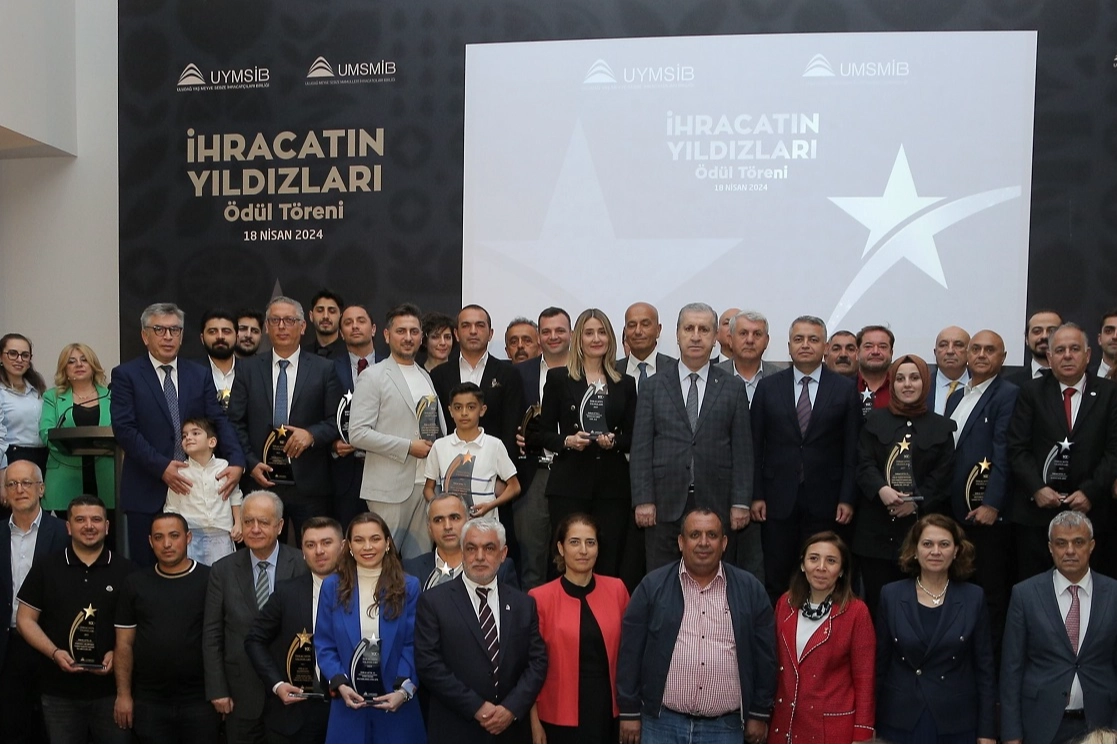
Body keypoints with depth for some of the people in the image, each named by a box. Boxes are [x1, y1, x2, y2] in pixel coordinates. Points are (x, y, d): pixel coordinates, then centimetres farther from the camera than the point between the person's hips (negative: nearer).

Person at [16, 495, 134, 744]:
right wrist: (54, 653, -11)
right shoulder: (45, 568, 4)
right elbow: (25, 619, 4)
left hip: (113, 689, -1)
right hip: (59, 691, 1)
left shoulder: (127, 571, 1)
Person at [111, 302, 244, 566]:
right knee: (146, 568, 4)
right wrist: (161, 466, -17)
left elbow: (218, 422, 3)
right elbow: (124, 429, -8)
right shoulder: (126, 375, 2)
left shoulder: (200, 375, 11)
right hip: (147, 492, -2)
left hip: (193, 487, 2)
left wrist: (236, 462, -14)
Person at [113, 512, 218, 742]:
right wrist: (123, 695, 2)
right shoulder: (135, 584, 4)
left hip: (201, 699, -2)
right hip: (149, 702, 2)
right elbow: (124, 644, 7)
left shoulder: (211, 581, -4)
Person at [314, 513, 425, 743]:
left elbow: (413, 645, -2)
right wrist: (340, 684, -12)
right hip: (348, 706, 1)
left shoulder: (409, 586, 1)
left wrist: (404, 690, -15)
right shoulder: (333, 586, 4)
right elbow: (324, 645, 3)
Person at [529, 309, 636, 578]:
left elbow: (632, 437, 12)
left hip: (612, 484, 2)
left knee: (609, 564, 0)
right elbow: (541, 433, 5)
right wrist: (567, 441, -13)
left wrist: (613, 441, -8)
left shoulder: (625, 384, 13)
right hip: (569, 484, -2)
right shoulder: (558, 378, 7)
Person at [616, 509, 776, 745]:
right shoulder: (653, 586, -1)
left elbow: (764, 656, 7)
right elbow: (631, 652, 1)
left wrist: (759, 714, 7)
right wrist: (630, 712, 0)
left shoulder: (750, 589, 3)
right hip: (662, 724, -1)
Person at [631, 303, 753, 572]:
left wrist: (741, 502, -2)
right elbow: (641, 447, 2)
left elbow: (742, 449, 4)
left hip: (716, 505, 0)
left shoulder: (733, 388, 7)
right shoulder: (654, 386, 6)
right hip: (665, 505, 0)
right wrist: (643, 500, -5)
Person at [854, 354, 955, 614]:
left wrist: (916, 501, -13)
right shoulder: (875, 420, 11)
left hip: (921, 526, 0)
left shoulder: (941, 426, 10)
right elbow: (864, 464, 2)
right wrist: (881, 489, -18)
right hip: (877, 527, 1)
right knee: (877, 599, 1)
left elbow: (943, 474, 2)